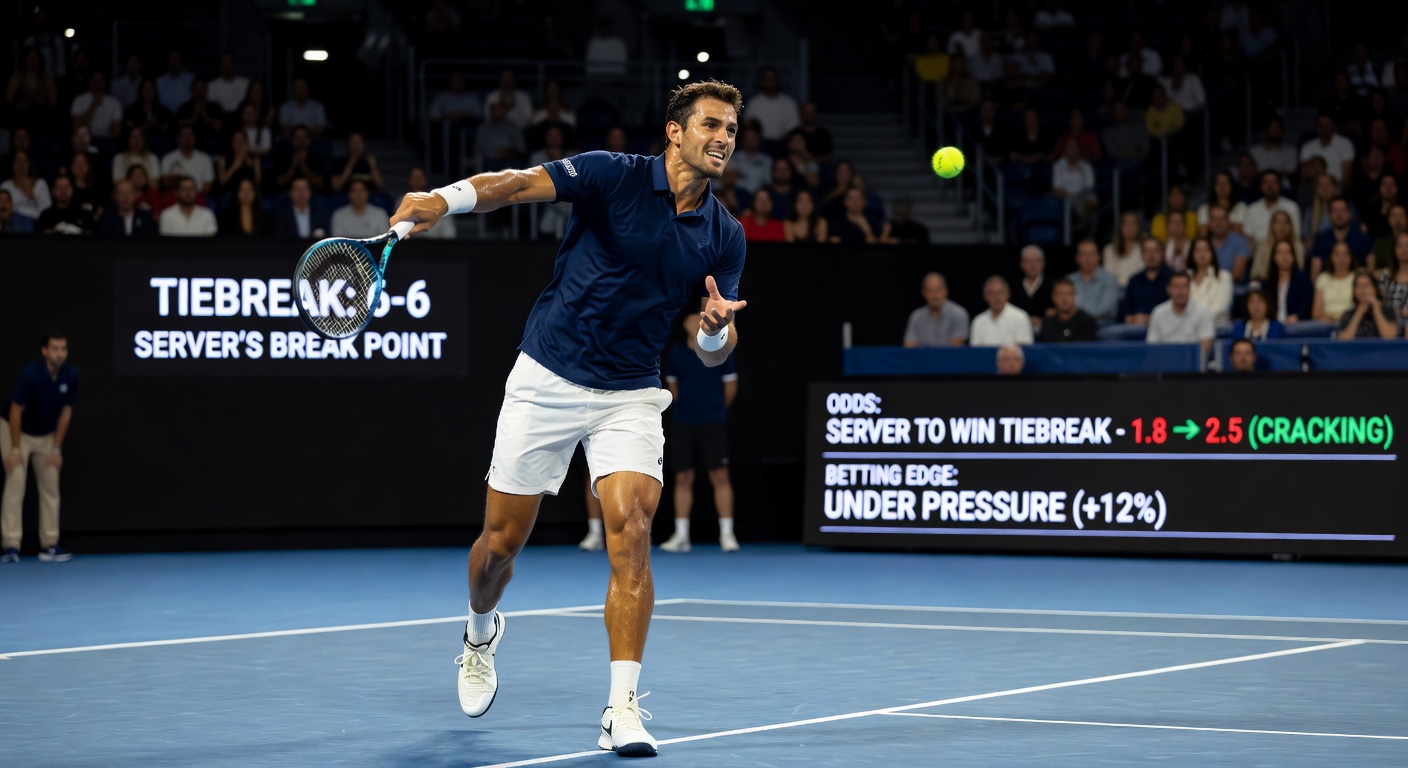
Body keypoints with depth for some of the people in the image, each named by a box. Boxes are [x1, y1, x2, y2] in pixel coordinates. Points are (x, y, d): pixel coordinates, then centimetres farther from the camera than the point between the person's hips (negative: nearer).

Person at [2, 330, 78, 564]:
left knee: (51, 489, 2)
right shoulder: (30, 374, -28)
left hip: (47, 436, 5)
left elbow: (66, 412, -5)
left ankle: (49, 545, 7)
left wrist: (56, 449, -5)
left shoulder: (71, 376, -15)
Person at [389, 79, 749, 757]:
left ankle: (622, 709, -15)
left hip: (629, 397, 2)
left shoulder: (724, 236, 1)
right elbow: (520, 184, -24)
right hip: (546, 381, -2)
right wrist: (442, 198, -42)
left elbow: (714, 353, 4)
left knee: (631, 535, -18)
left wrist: (716, 327, -21)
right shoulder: (615, 176, -10)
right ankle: (480, 633, 43)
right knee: (502, 542, 8)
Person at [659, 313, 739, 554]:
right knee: (683, 478, 3)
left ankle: (726, 534, -1)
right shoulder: (677, 353, 5)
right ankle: (681, 536, 8)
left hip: (714, 425, -2)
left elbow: (731, 385, 6)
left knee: (719, 477, -6)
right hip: (684, 425, 2)